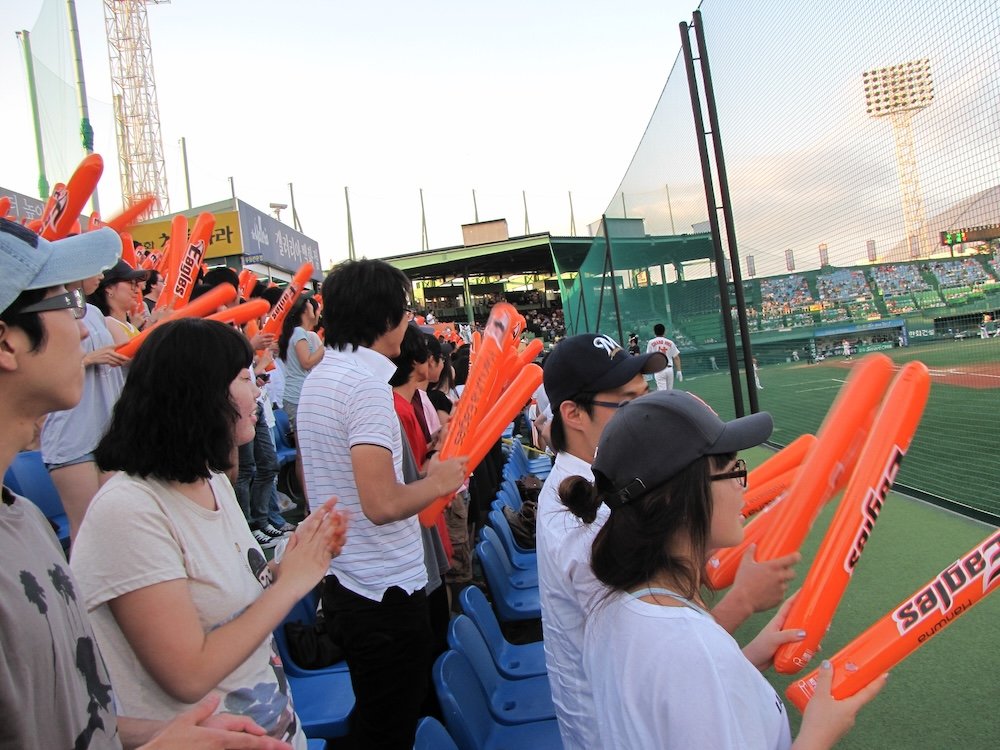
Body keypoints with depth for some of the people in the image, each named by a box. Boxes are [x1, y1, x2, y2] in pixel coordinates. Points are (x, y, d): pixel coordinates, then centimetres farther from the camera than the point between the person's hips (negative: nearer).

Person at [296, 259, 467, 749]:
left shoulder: (318, 376, 8)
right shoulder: (367, 383, -22)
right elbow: (382, 503, -30)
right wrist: (439, 481, -11)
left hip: (342, 579, 9)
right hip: (385, 590, -9)